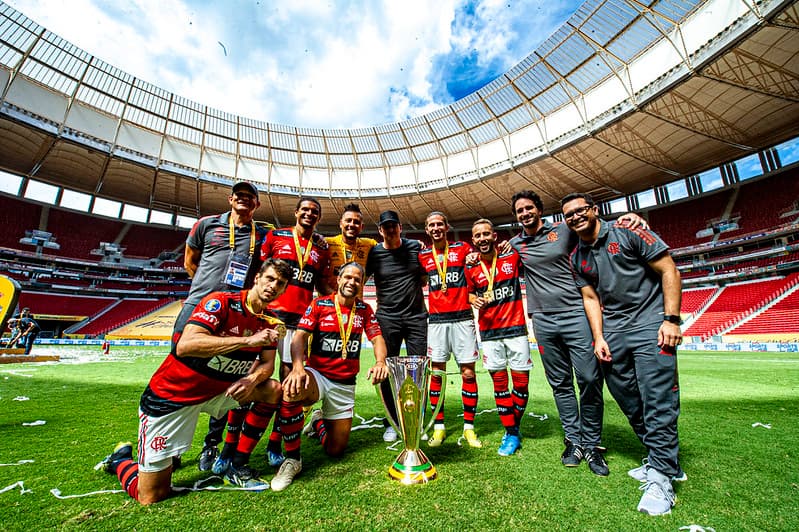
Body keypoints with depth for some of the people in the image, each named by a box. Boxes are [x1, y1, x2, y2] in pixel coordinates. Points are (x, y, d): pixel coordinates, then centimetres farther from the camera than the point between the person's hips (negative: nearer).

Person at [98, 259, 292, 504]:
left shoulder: (270, 321, -3)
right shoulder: (221, 302, -23)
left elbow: (268, 363, -2)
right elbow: (185, 345, -36)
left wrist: (253, 378, -24)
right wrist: (248, 340, -40)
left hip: (219, 392, 6)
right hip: (172, 395, -5)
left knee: (274, 389, -11)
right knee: (151, 497, 0)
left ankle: (235, 465, 5)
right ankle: (120, 459, 34)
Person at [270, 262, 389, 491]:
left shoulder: (364, 310, 4)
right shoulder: (319, 304, -4)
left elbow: (378, 338, -2)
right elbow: (300, 337, -13)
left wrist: (380, 362, -24)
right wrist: (298, 367, -32)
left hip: (345, 385, 3)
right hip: (317, 375, -2)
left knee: (336, 450, 4)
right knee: (292, 389, -38)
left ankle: (318, 422, 39)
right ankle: (293, 458, -14)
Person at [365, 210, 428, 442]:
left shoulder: (416, 247, 4)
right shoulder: (374, 253, 0)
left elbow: (426, 278, 18)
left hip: (417, 316, 1)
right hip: (388, 318, -1)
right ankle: (391, 423, 20)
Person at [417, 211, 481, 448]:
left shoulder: (463, 249, 5)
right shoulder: (422, 256, 8)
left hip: (462, 318, -1)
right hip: (436, 320, 1)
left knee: (468, 373, 2)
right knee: (436, 373, 3)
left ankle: (469, 427, 16)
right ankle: (439, 426, 17)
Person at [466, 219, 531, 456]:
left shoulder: (512, 257, -3)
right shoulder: (471, 269, 2)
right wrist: (475, 300, -4)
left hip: (515, 328, -1)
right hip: (489, 332, 1)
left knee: (521, 381, 5)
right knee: (499, 381, 7)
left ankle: (515, 427, 28)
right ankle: (511, 433, 22)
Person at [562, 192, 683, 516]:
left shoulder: (628, 232, -6)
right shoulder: (577, 258, 8)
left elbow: (669, 271, -7)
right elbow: (591, 298, 9)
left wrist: (671, 319, -14)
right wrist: (598, 338, 0)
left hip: (650, 323, -5)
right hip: (612, 332, 5)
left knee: (657, 401, -7)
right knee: (629, 402, 9)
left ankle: (661, 475, 7)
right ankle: (665, 461, 28)